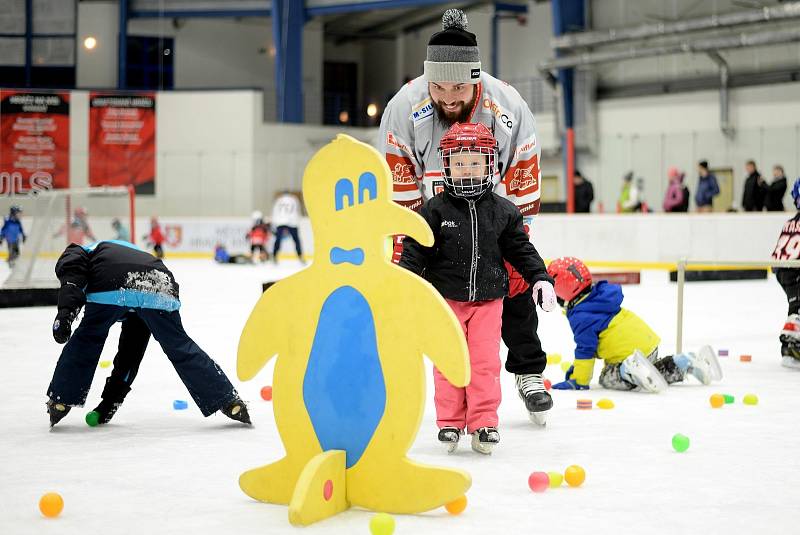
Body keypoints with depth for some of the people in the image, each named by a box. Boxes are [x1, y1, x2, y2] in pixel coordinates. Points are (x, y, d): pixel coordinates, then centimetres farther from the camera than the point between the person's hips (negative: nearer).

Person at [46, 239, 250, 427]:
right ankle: (229, 402, 16)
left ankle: (60, 401, 21)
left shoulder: (74, 253, 36)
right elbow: (132, 349, 44)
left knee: (86, 340, 20)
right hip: (161, 292, 4)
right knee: (180, 348, 17)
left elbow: (72, 275, 5)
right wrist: (113, 395, 46)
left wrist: (64, 313, -10)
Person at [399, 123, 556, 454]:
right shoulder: (434, 211, -5)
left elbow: (521, 249, 8)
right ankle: (450, 422, 13)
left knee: (485, 362, -2)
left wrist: (539, 278, 0)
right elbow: (414, 250, -4)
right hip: (445, 299, -1)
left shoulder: (502, 211, 1)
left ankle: (483, 424, 5)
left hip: (488, 299, 1)